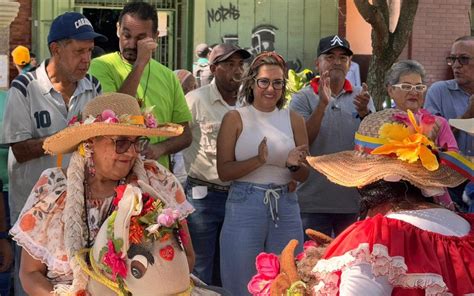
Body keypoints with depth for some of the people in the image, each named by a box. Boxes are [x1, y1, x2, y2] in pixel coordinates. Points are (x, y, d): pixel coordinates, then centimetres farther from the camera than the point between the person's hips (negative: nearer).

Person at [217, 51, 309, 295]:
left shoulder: (293, 120, 9)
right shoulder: (235, 118, 1)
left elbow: (304, 176, 10)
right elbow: (224, 172, -6)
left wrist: (293, 165, -13)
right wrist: (258, 161, -21)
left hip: (285, 209, 3)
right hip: (245, 208, -3)